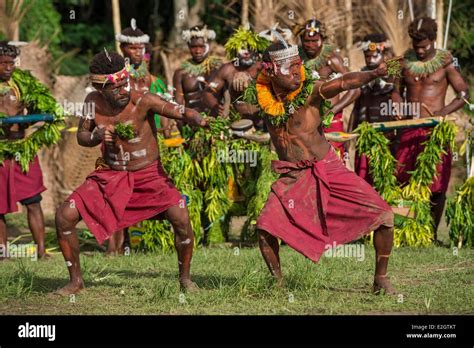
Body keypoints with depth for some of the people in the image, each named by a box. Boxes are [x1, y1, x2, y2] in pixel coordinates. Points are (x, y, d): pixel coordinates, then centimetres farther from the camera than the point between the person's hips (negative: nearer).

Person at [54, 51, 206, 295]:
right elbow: (81, 136, 4)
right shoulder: (93, 101, -6)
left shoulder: (142, 101, -21)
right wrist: (97, 136, -19)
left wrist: (198, 120, -51)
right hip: (109, 176, 4)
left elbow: (182, 112, -29)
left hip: (148, 175, -4)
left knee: (180, 217, -25)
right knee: (64, 217, -8)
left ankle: (185, 278, -1)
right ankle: (76, 281, 9)